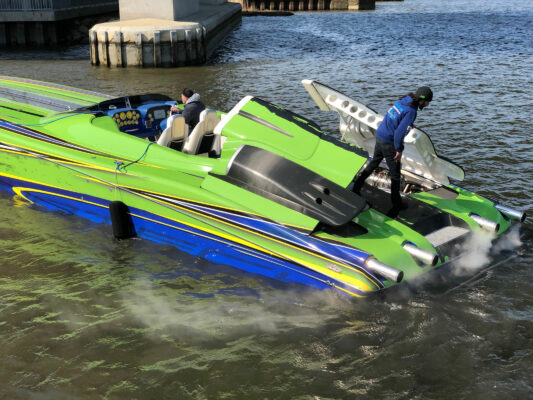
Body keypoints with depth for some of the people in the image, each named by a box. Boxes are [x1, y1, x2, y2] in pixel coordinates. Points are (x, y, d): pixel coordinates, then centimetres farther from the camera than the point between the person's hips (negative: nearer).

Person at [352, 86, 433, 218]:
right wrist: (399, 150, -14)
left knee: (373, 163, 26)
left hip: (379, 136, 8)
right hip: (388, 143, -8)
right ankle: (396, 204, 18)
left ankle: (356, 188, 33)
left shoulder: (402, 101, 5)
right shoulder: (411, 112, -21)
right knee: (395, 173, 6)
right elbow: (399, 132, -26)